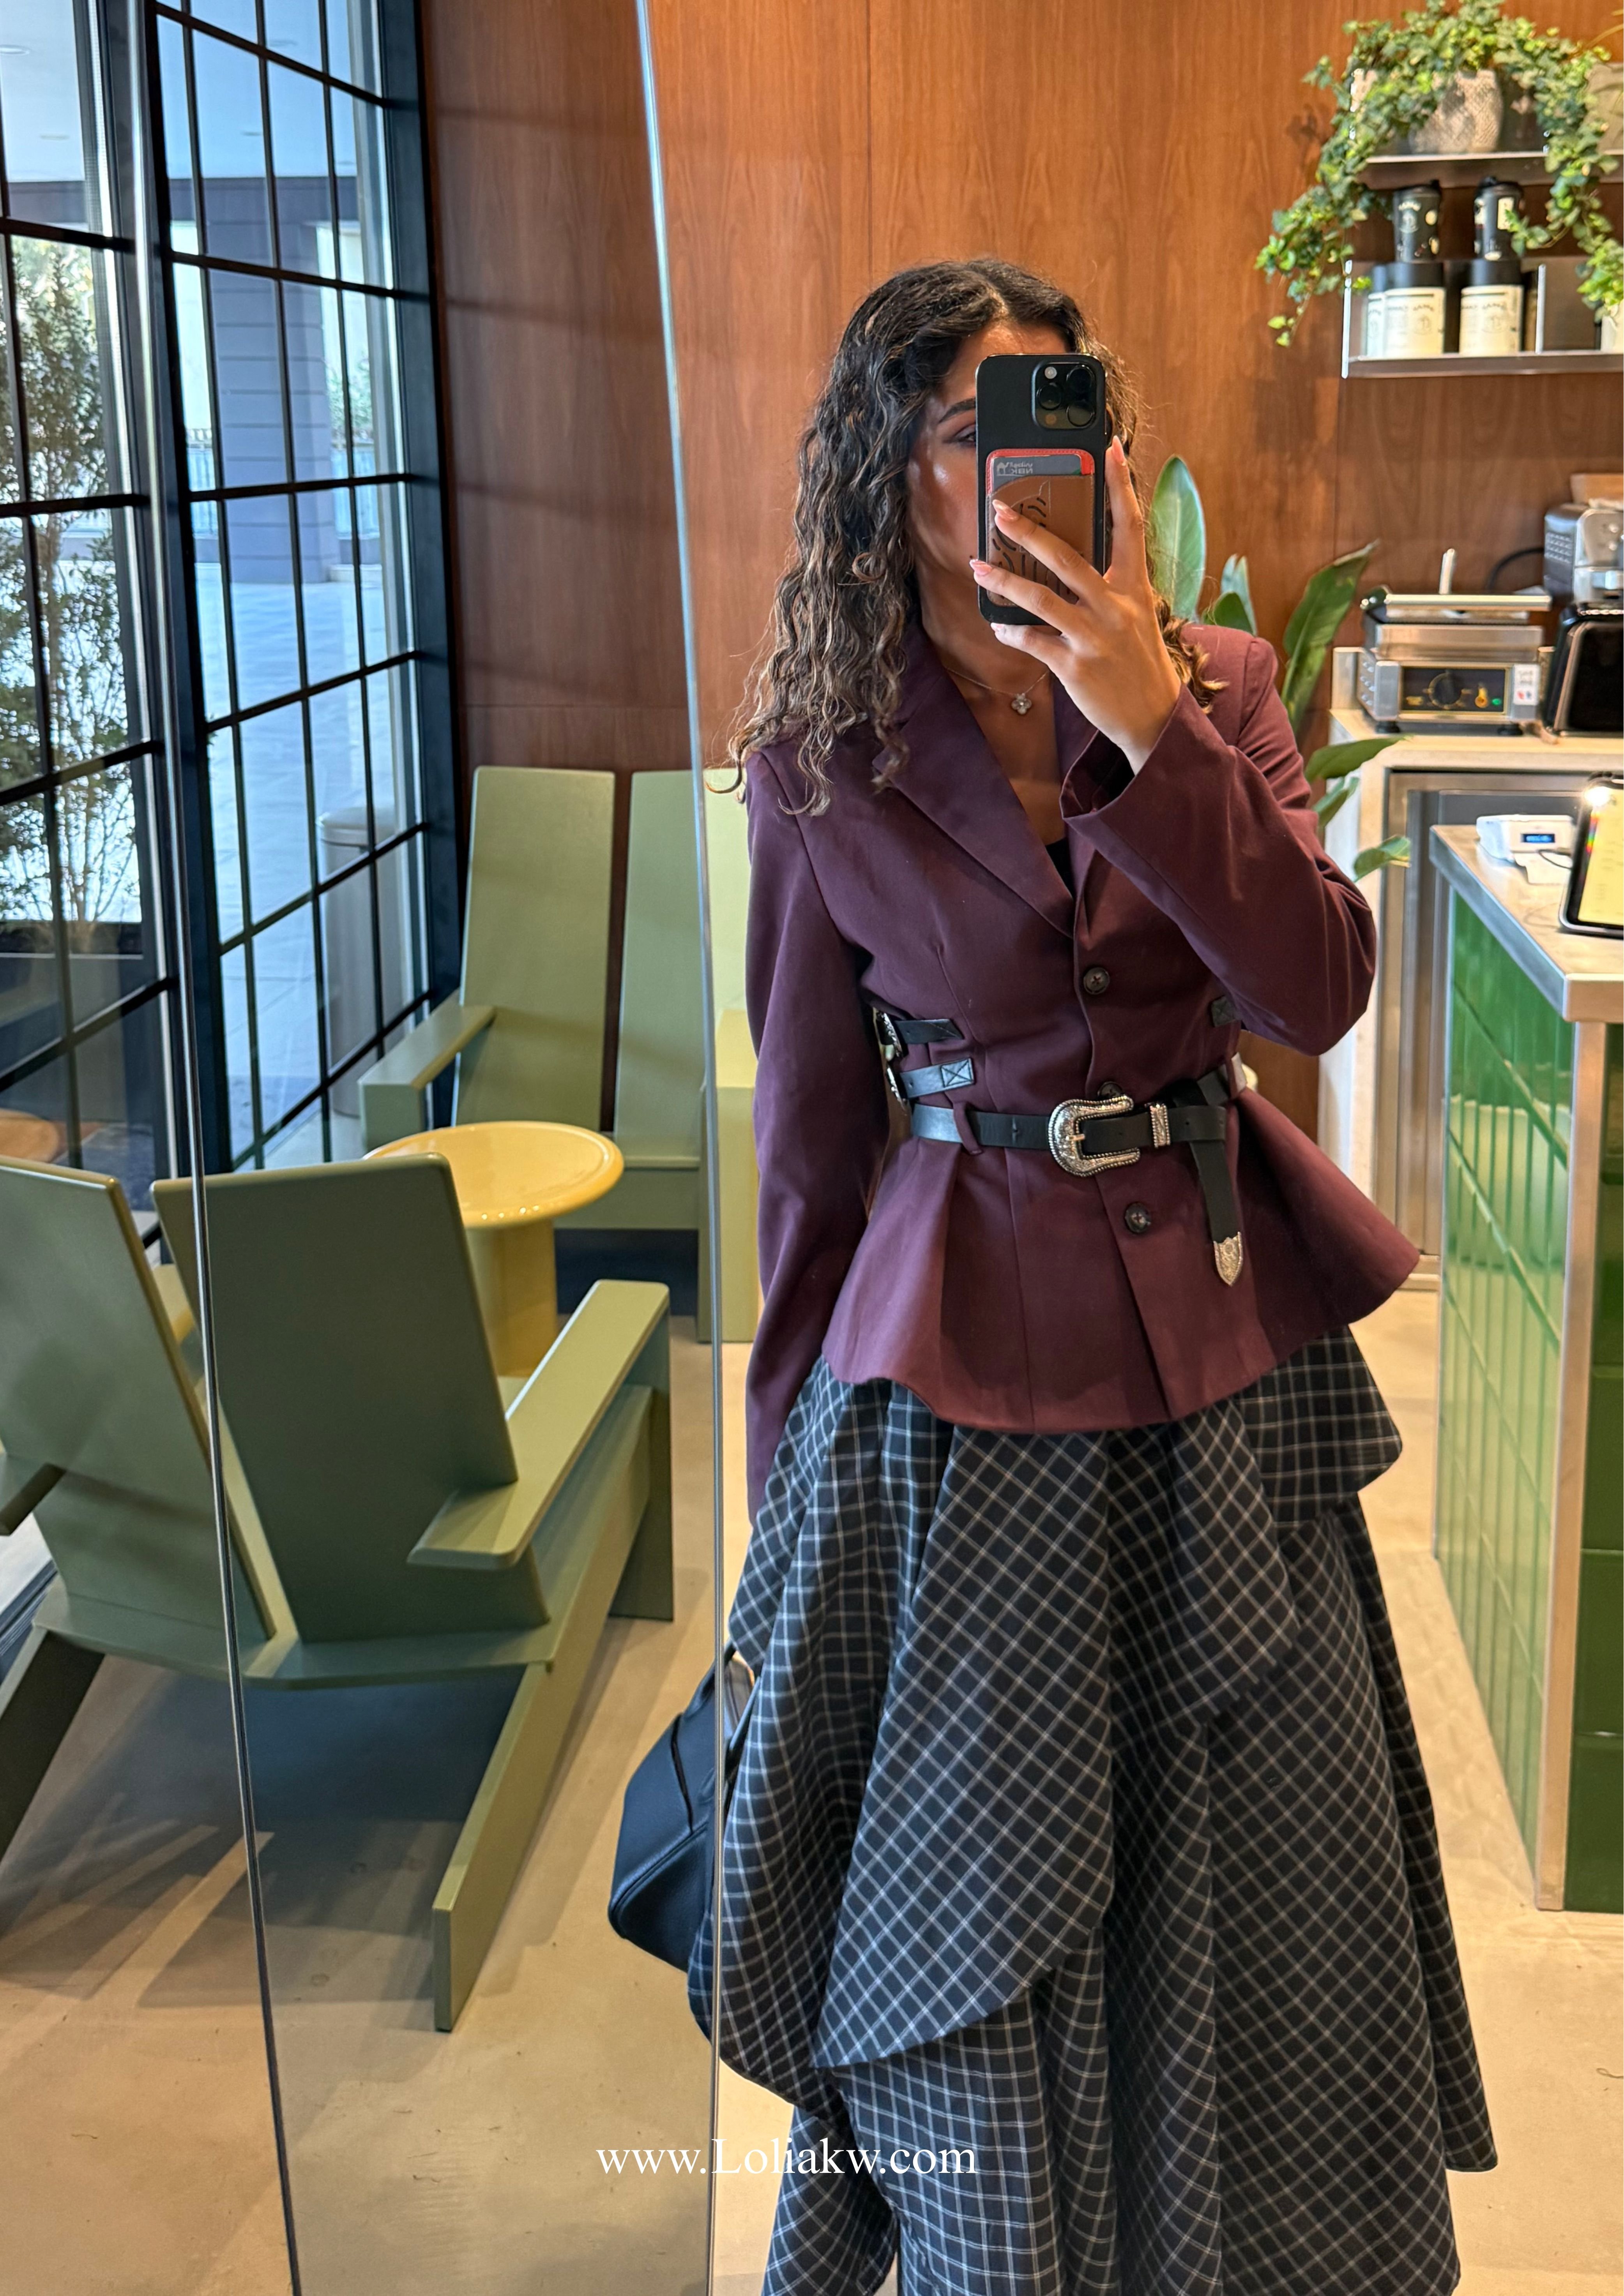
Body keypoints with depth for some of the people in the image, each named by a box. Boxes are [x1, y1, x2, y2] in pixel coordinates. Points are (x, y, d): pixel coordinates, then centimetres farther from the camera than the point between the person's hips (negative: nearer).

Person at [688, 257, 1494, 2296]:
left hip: (1217, 1333, 3)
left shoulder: (1215, 688, 0)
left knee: (1263, 1851, 15)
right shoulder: (825, 769, -5)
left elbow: (1318, 990, -13)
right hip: (962, 1362, -2)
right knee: (980, 1878, 12)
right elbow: (811, 1135, 0)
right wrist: (791, 1440, 6)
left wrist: (1153, 728, -23)